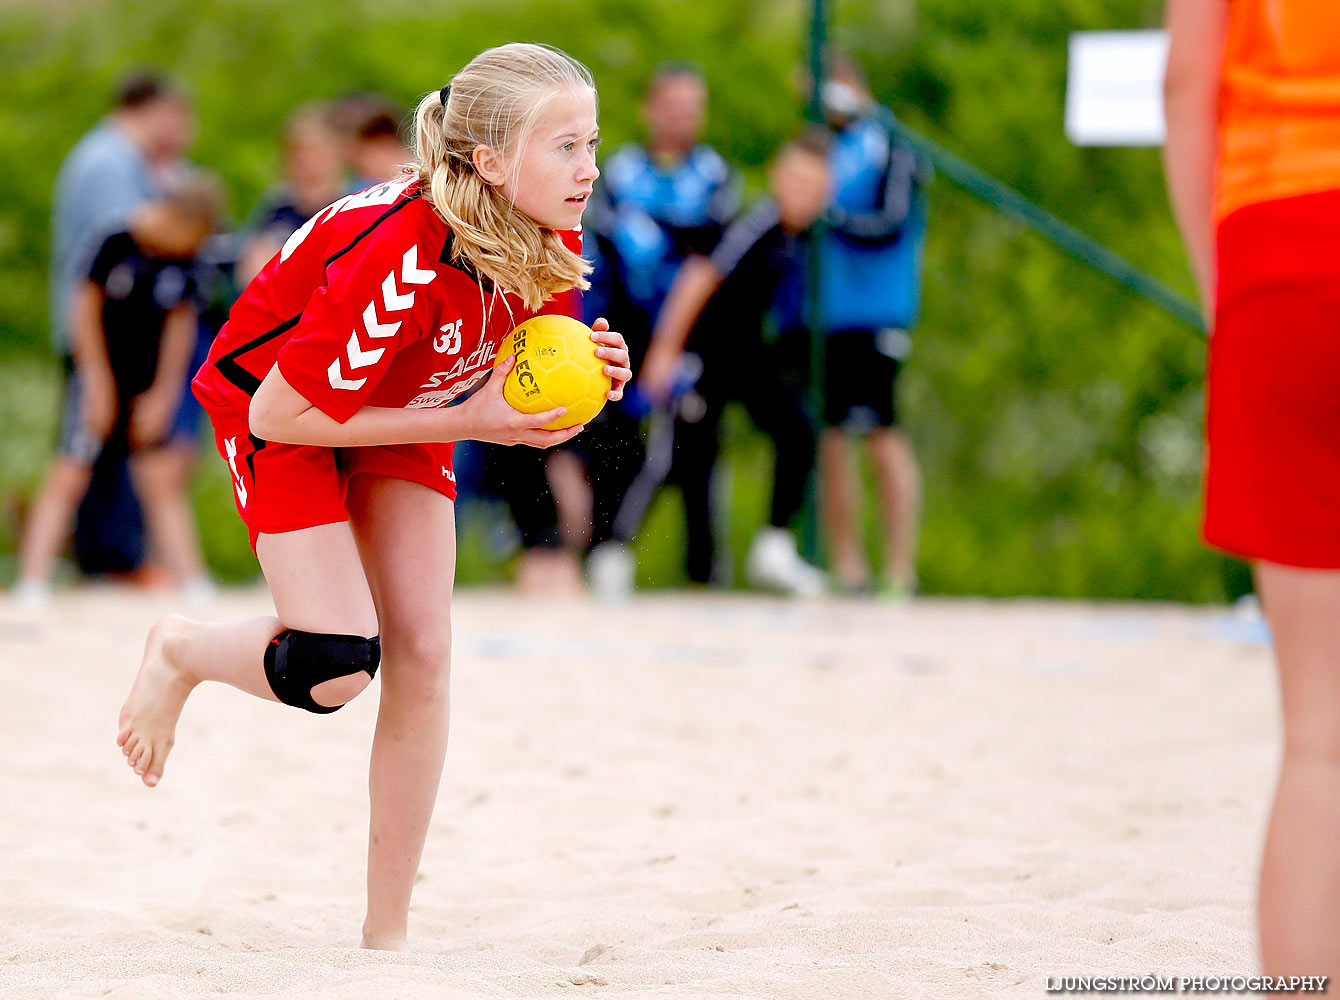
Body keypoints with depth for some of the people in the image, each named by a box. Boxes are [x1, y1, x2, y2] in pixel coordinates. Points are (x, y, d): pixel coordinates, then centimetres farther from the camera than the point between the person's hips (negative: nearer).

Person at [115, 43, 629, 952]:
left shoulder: (550, 249, -17)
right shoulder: (403, 259, -39)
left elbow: (503, 373, 2)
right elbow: (279, 414, -32)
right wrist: (468, 422, -30)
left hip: (398, 409, 6)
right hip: (273, 406, -6)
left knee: (423, 656, -4)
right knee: (336, 666, -20)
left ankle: (387, 935, 5)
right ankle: (180, 652, 15)